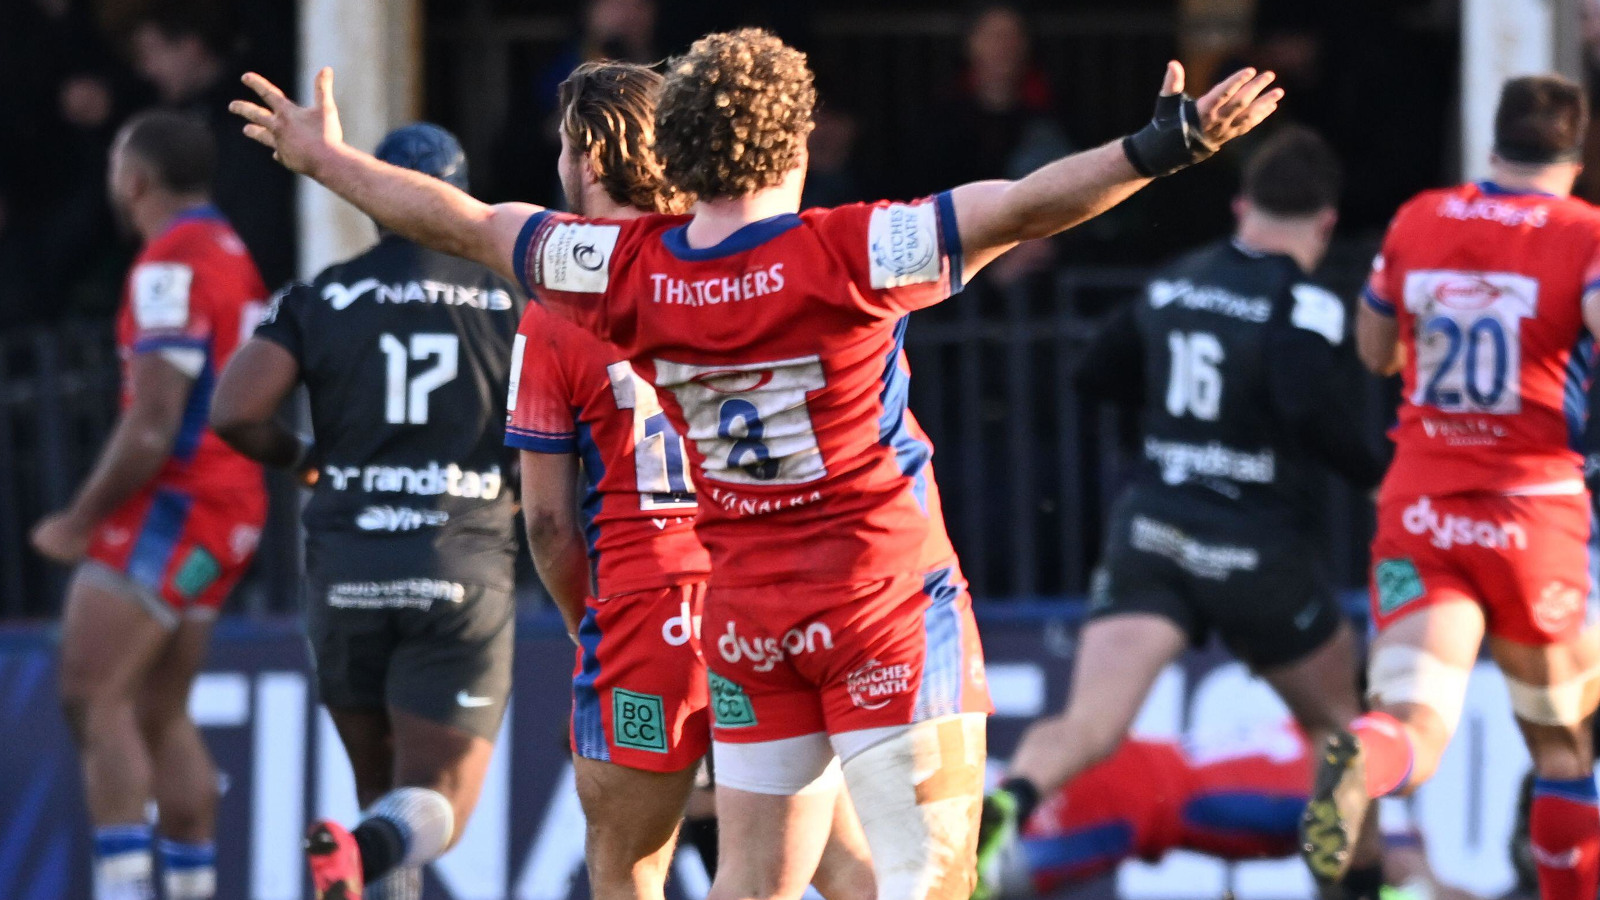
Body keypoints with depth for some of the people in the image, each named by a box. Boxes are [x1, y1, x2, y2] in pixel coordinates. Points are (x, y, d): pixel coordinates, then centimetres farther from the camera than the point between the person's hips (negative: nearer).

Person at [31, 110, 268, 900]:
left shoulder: (170, 270, -14)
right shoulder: (233, 257, 17)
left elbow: (151, 429, -20)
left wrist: (79, 523, -11)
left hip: (175, 502, -10)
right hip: (231, 504, 10)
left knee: (93, 696, -14)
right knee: (160, 712, 13)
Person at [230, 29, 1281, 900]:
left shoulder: (633, 271, -3)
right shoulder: (846, 254, -16)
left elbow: (462, 223, 8)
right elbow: (1022, 207, -23)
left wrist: (324, 158, 21)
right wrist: (1169, 144, -23)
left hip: (744, 614, 5)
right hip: (887, 590, -5)